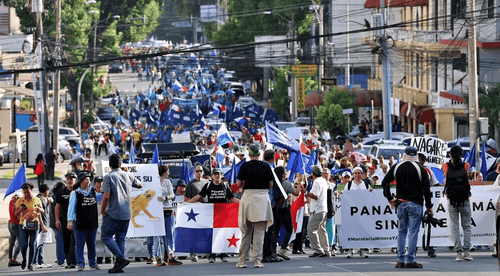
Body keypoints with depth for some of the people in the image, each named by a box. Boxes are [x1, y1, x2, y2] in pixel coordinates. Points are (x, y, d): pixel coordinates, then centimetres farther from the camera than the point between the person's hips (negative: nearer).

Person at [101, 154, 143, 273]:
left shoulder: (108, 177, -8)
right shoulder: (128, 176, 8)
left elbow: (106, 196, -15)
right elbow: (140, 185, 25)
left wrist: (102, 210, -2)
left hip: (113, 214, -6)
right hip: (126, 214, 6)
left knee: (106, 236, 1)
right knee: (120, 239, 11)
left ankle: (121, 259, -14)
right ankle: (119, 264, 5)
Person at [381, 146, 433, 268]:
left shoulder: (396, 167, 6)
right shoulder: (420, 169, -4)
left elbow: (385, 183, 8)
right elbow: (426, 189, -6)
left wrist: (390, 199, 17)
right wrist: (429, 206, 2)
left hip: (400, 203, 3)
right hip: (415, 203, -3)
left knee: (402, 231, 11)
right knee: (413, 232, -2)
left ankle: (401, 260, 8)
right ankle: (410, 260, -4)